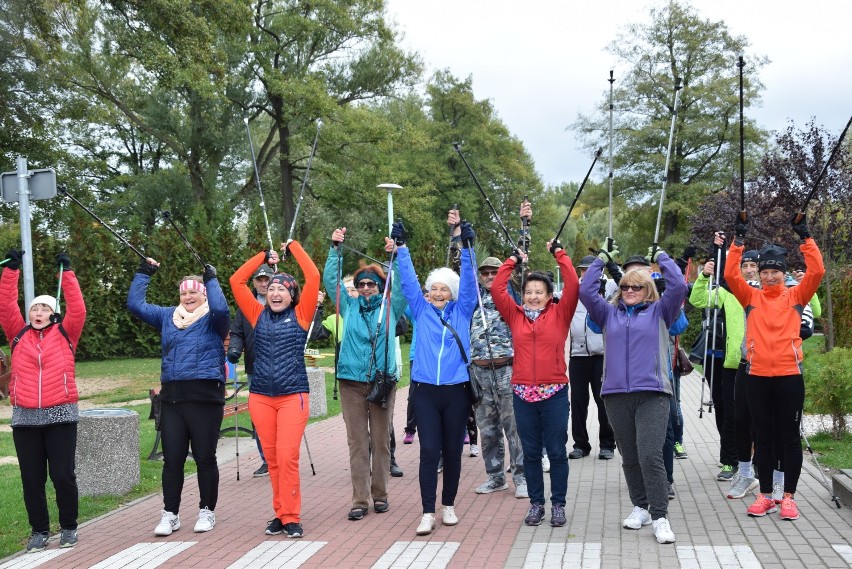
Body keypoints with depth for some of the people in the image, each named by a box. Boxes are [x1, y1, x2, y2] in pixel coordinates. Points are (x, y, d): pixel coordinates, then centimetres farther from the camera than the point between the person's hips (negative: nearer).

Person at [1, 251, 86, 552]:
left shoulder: (65, 334, 6)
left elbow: (77, 309, -5)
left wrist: (67, 272, -6)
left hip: (61, 416, -2)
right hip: (25, 417, 2)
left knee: (63, 475, 0)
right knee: (32, 478, 6)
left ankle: (69, 527, 15)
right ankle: (39, 530, 18)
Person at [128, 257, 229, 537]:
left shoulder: (213, 319, 0)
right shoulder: (167, 316, 15)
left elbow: (221, 308, -22)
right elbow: (135, 304, 15)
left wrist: (211, 279, -15)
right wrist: (143, 273, 11)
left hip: (205, 398, -4)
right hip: (171, 398, 4)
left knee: (205, 457, 5)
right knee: (172, 459, 6)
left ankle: (207, 511, 18)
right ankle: (170, 514, 15)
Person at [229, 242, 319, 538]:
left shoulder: (300, 316, 3)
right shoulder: (259, 315, 10)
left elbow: (313, 277, -5)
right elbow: (236, 281, 9)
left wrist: (294, 247, 5)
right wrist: (264, 256, 14)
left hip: (293, 396, -3)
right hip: (260, 397, 3)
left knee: (287, 457, -10)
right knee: (272, 459, 6)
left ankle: (291, 517, -2)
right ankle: (280, 513, 15)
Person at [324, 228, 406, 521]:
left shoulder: (390, 307, 8)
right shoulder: (350, 307, 11)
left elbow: (402, 285, -5)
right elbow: (330, 280, 7)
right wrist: (335, 249, -2)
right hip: (352, 381, 1)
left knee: (381, 440, 6)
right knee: (357, 442, 0)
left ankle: (380, 494, 16)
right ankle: (360, 499, 1)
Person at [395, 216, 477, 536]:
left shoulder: (462, 311, 7)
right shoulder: (421, 310, 8)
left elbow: (469, 281, -2)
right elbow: (408, 280, 4)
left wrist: (466, 246, -12)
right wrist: (401, 246, -3)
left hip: (456, 391, 0)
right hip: (425, 390, 0)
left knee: (452, 451, 8)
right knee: (429, 451, -5)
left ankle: (448, 505, 22)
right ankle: (428, 513, -2)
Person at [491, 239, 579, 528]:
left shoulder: (559, 314, 2)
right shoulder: (515, 316, 6)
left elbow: (573, 286, -9)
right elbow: (497, 289, 2)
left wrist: (560, 254, -3)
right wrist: (513, 260, 6)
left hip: (554, 393, -2)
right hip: (523, 393, 2)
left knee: (557, 451, 5)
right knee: (531, 452, 10)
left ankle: (558, 504, 16)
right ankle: (536, 503, 21)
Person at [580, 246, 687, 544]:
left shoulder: (659, 311, 9)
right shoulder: (609, 313, 15)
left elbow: (679, 286, -2)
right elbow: (585, 290, 9)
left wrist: (661, 257, 8)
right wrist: (600, 261, 14)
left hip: (653, 394, -3)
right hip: (616, 395, 4)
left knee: (650, 456, -13)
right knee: (630, 458, 11)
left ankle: (660, 517, -9)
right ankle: (640, 507, 26)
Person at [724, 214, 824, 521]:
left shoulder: (796, 296, 5)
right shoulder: (751, 297, 7)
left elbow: (817, 271, -7)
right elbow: (731, 274, -5)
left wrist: (805, 237, -9)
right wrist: (739, 239, -8)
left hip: (789, 375, -1)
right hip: (757, 376, 1)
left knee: (789, 436, 4)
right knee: (763, 436, 9)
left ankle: (789, 496, 12)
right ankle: (765, 495, 17)